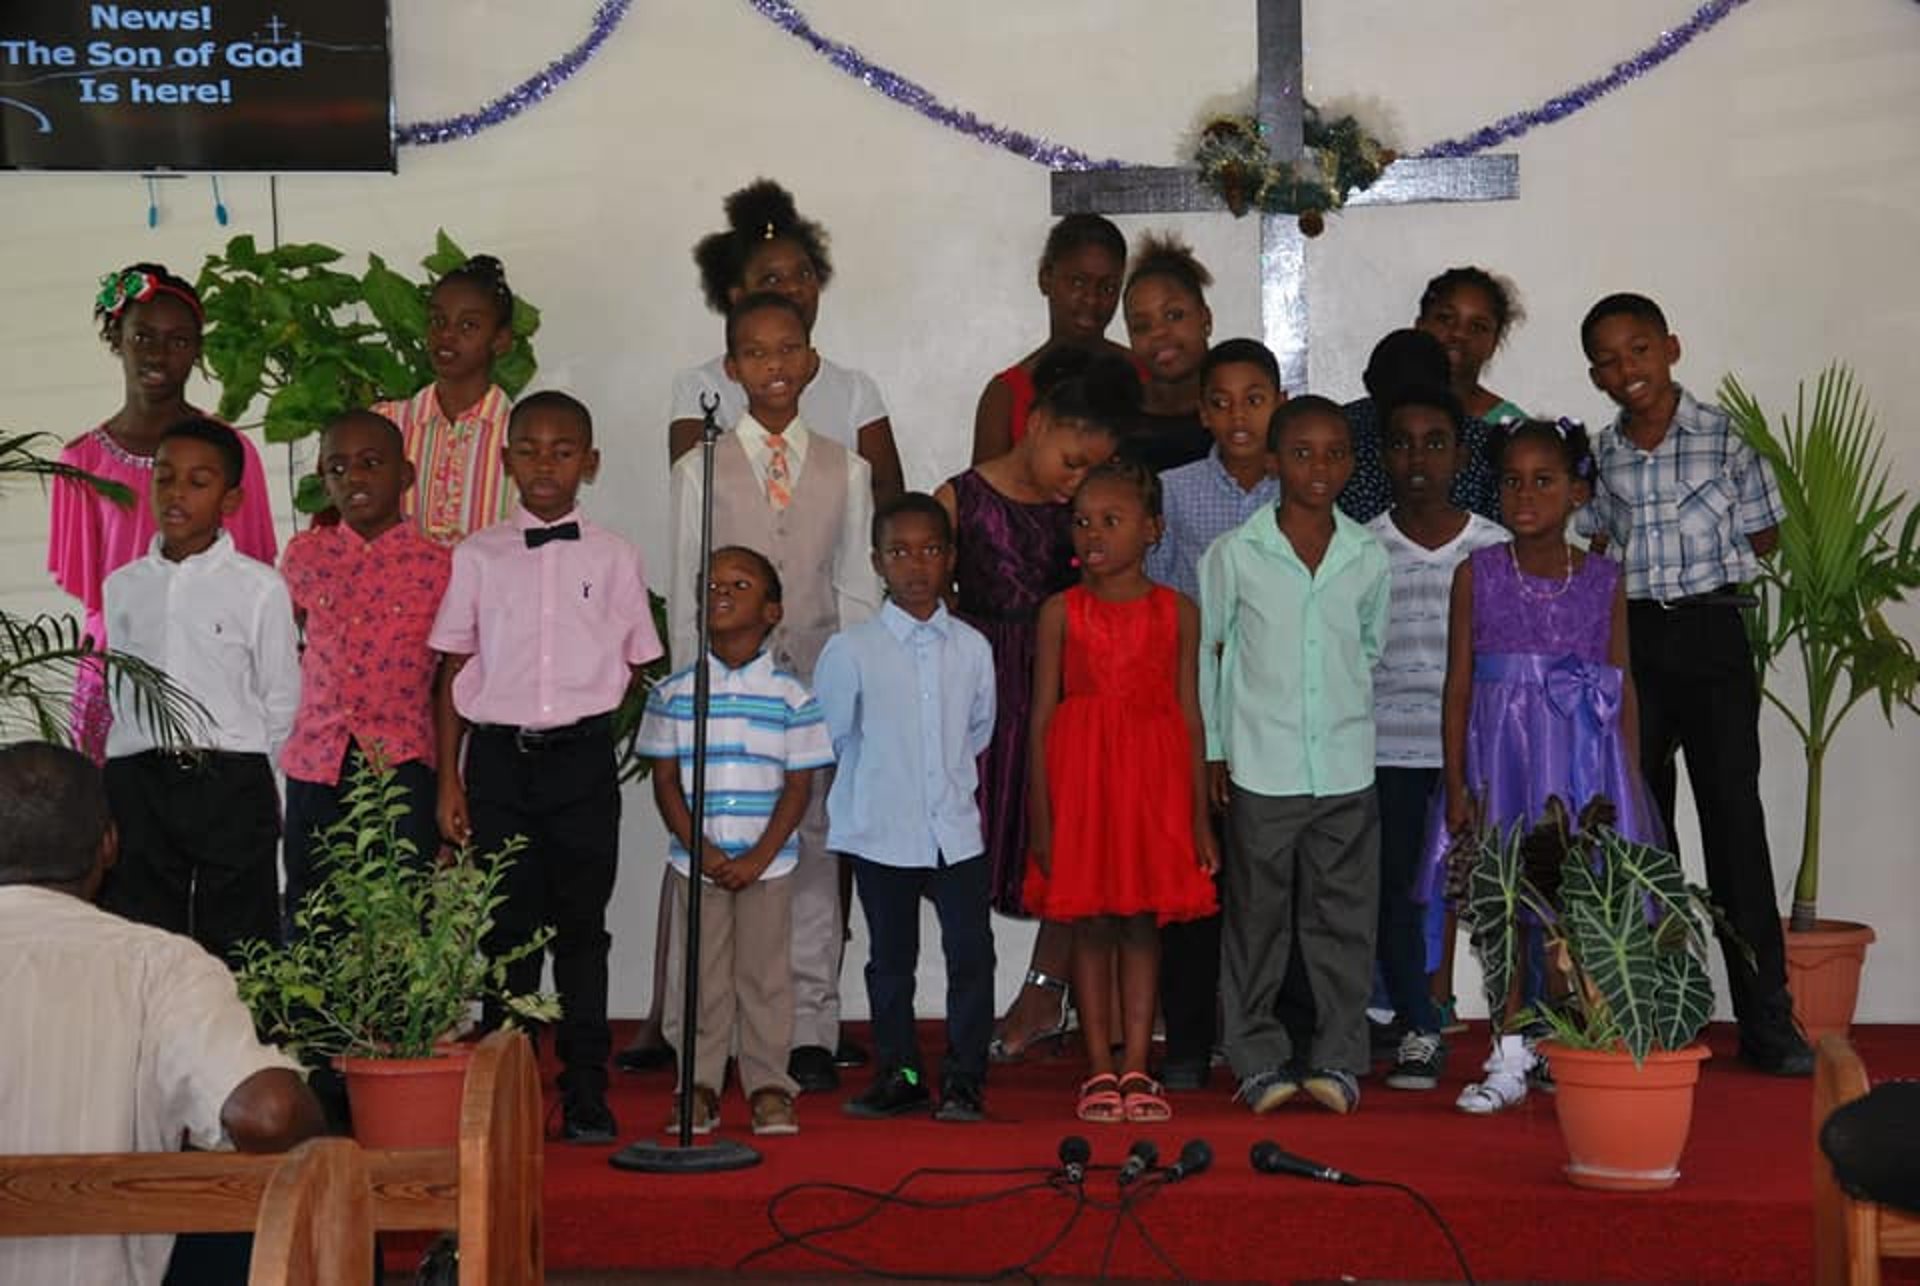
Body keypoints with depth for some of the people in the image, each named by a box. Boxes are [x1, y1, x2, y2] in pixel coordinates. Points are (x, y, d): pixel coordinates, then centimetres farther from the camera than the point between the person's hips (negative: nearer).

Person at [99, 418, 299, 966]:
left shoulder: (259, 587, -1)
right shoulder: (123, 587, 10)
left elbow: (280, 699, 4)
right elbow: (119, 690, 16)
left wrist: (240, 774, 7)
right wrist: (147, 764, 9)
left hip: (232, 782, -3)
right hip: (136, 783, 3)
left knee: (237, 944, 0)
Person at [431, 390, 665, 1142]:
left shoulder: (613, 558, 5)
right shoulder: (478, 558, 5)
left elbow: (639, 669, 11)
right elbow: (453, 674, 6)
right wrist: (448, 780, 2)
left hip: (583, 757, 0)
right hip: (499, 756, 0)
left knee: (580, 927, 3)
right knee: (507, 927, 4)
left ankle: (585, 1092, 9)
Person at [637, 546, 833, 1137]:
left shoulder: (789, 696, -3)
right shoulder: (673, 693, 1)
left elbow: (799, 784, -2)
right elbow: (665, 781, 2)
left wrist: (760, 857, -11)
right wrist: (701, 850, -9)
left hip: (767, 862, -1)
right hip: (695, 860, 1)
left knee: (765, 973, 5)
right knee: (698, 975, 5)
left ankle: (768, 1085, 14)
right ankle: (700, 1087, 14)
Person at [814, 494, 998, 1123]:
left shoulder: (972, 647, 2)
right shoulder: (851, 650, -6)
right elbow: (830, 739, 4)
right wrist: (863, 795, 10)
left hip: (956, 829, 1)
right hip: (881, 833, -1)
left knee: (971, 952, -2)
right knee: (891, 958, 9)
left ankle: (964, 1079, 7)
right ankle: (898, 1074, 20)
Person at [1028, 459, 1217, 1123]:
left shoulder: (1176, 611, 4)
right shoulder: (1061, 612, 1)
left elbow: (1189, 714, 5)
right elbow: (1043, 713, 1)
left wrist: (1200, 815, 4)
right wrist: (1040, 814, -4)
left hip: (1153, 780, 1)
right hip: (1079, 775, -1)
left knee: (1142, 923, 4)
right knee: (1089, 925, 3)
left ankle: (1135, 1070, 10)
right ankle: (1099, 1071, 10)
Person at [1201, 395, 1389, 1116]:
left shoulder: (1368, 558, 4)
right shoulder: (1236, 554, -2)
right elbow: (1205, 650, 4)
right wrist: (1213, 747, 2)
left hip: (1346, 767, 2)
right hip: (1259, 766, -2)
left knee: (1343, 918, 5)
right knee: (1257, 918, 3)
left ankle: (1338, 1060, 13)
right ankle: (1259, 1061, 12)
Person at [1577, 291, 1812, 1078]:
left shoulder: (1725, 437, -3)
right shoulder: (1599, 456, 6)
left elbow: (1763, 538, 1)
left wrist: (1702, 563, -2)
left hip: (1711, 635, -4)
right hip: (1630, 638, 4)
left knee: (1733, 814, -6)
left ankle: (1766, 1019, -4)